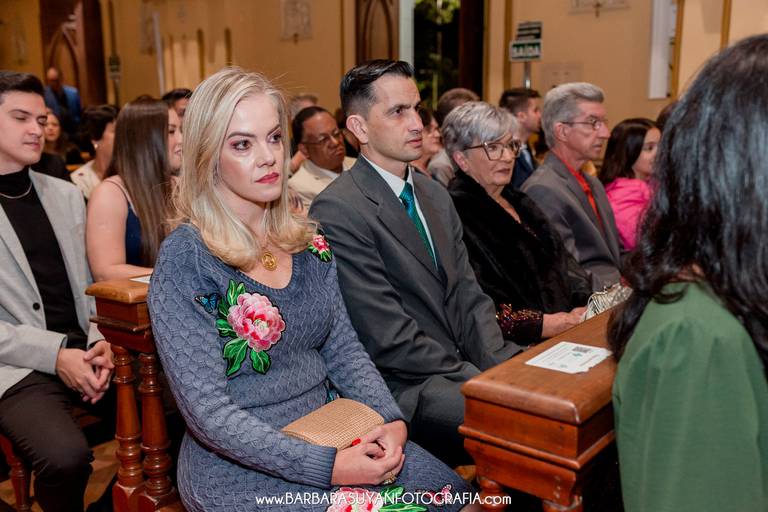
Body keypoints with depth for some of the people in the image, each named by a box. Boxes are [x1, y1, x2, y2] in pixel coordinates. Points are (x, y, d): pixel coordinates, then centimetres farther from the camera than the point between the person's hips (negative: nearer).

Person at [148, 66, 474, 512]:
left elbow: (344, 348, 7)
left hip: (329, 436, 5)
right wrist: (328, 467, -21)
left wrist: (391, 421, -10)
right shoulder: (185, 259, -15)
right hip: (239, 464, -5)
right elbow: (209, 412, -17)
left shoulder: (308, 241, 4)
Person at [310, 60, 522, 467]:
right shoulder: (337, 212, -14)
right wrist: (480, 380, -15)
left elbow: (468, 296, 10)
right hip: (404, 387, -8)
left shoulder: (436, 195, 14)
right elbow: (390, 341, -17)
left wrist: (498, 366, -6)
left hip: (462, 368, 8)